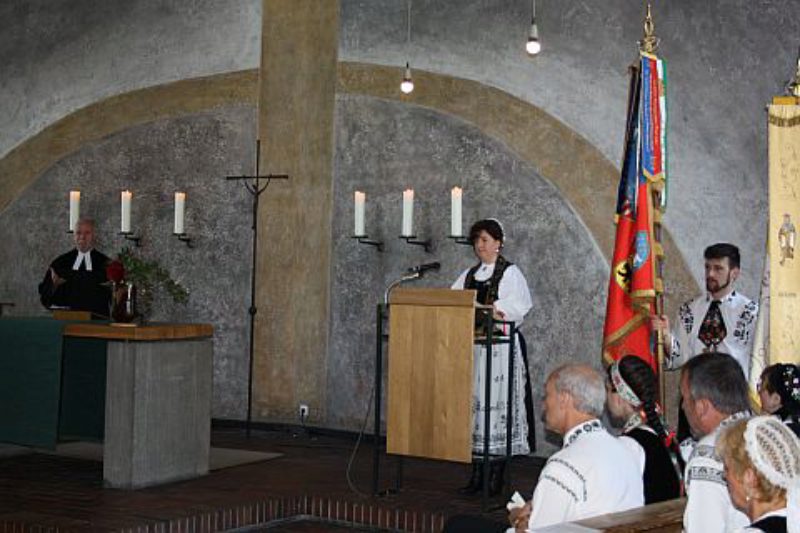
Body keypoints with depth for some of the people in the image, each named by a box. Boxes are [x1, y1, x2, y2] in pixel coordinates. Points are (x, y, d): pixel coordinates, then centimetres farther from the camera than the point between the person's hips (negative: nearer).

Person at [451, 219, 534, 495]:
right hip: (472, 345, 6)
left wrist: (498, 308, -31)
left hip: (500, 346, -6)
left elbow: (521, 302, -16)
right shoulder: (468, 275, 19)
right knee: (475, 401, 3)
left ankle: (497, 474, -2)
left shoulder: (510, 273, -1)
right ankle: (477, 473, 8)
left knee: (497, 401, -8)